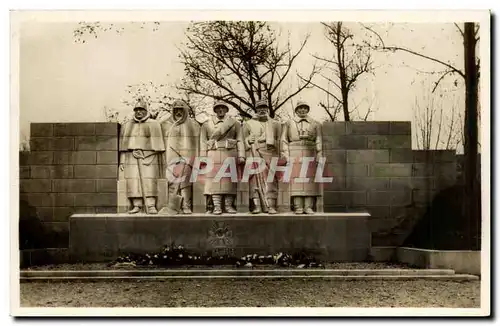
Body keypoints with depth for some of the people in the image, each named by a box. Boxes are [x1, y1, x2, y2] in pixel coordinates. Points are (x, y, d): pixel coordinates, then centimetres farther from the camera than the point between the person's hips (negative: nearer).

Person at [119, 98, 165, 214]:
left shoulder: (154, 124, 3)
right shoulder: (127, 125, 12)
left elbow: (157, 144, 0)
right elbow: (123, 144, 12)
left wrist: (159, 161, -6)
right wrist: (122, 161, 6)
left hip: (148, 157, -3)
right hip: (131, 157, 3)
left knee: (149, 181, -11)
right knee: (133, 181, -6)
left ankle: (151, 206, -12)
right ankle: (136, 206, -3)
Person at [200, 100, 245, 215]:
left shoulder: (235, 123, 9)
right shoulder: (207, 124, 10)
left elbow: (240, 140, 4)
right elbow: (203, 142, 6)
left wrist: (241, 156, -5)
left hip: (230, 154, 0)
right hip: (214, 155, 0)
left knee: (229, 179, -2)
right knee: (215, 179, -6)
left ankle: (228, 205, 3)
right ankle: (217, 207, -5)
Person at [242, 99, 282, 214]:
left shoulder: (275, 124, 19)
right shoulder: (248, 124, 16)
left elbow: (279, 141, 16)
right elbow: (244, 140, 12)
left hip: (271, 156, 1)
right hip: (254, 155, -1)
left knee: (271, 180, -6)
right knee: (255, 179, -7)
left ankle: (271, 206, -7)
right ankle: (256, 205, -7)